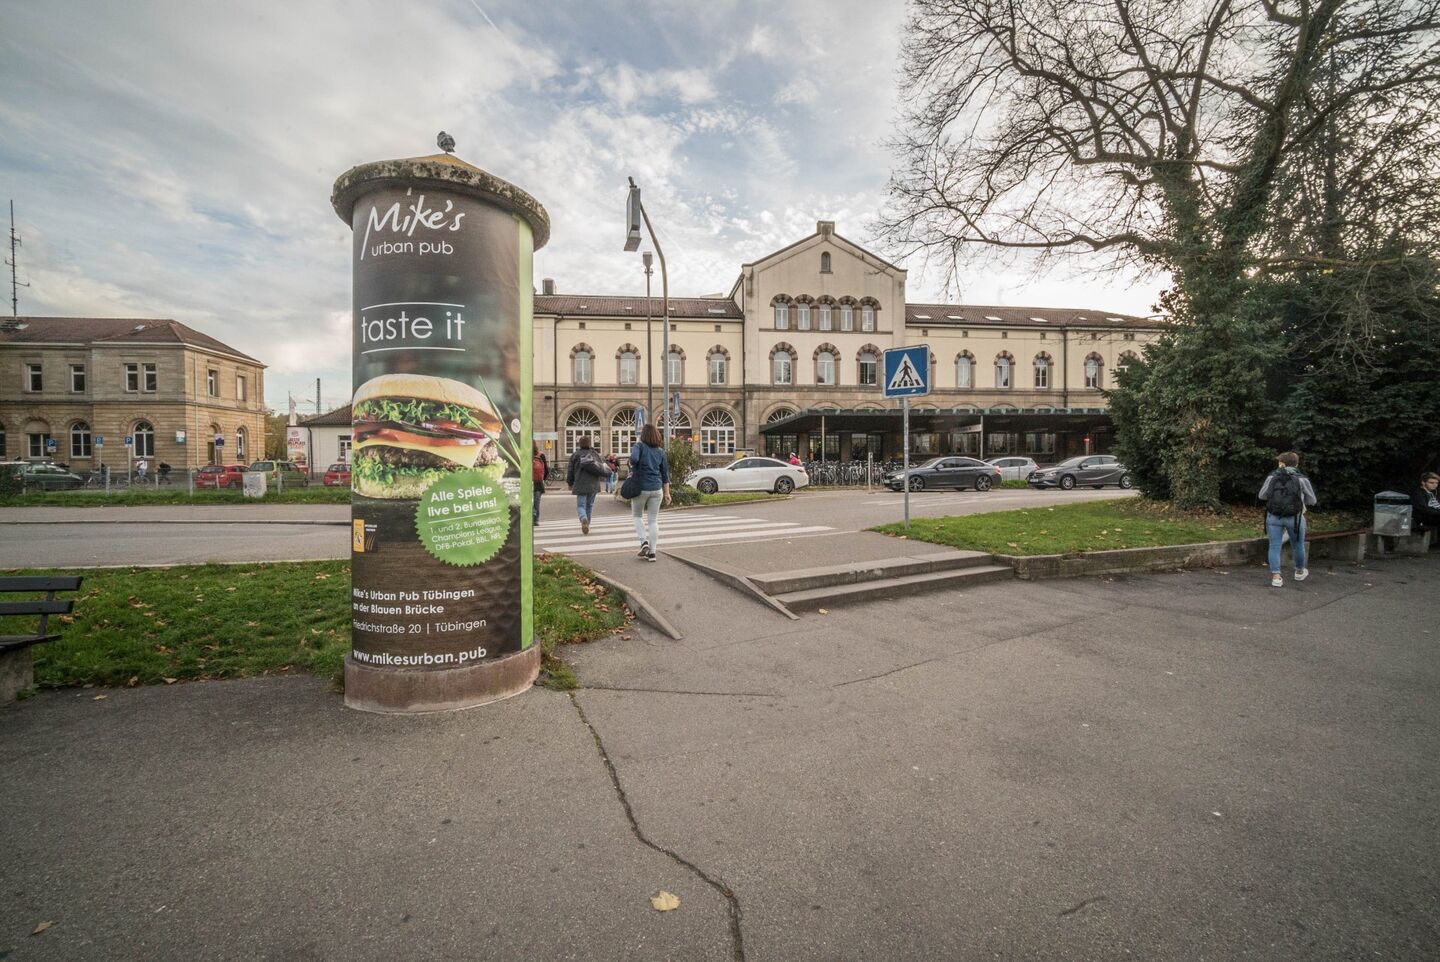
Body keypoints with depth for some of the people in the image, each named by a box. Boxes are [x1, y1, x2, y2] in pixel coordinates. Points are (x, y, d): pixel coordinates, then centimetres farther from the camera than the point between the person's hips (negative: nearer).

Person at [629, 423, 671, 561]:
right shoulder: (660, 451, 6)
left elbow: (634, 458, -28)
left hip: (640, 488, -3)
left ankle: (644, 542, 1)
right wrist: (667, 493, 14)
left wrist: (633, 468, -5)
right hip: (657, 488, 3)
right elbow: (665, 473, 9)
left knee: (637, 516, 19)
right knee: (653, 520, 8)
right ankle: (652, 553, 9)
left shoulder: (639, 447, -6)